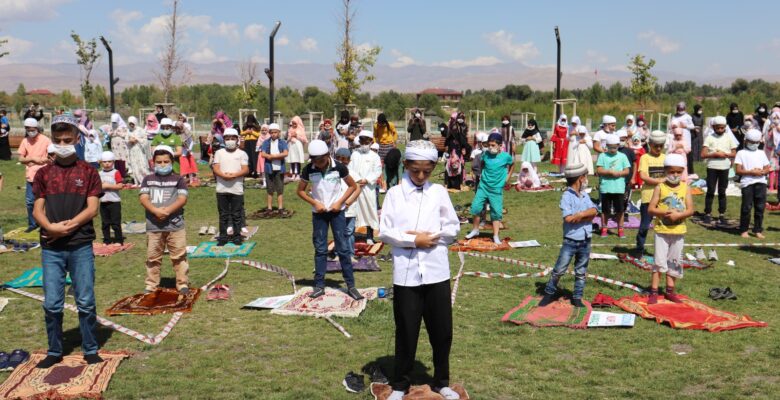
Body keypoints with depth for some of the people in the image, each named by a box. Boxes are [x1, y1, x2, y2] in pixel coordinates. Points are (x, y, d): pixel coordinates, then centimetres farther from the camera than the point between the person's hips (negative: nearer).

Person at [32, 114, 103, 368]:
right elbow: (38, 210, 4)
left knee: (86, 302, 2)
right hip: (51, 249, 2)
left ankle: (90, 349, 15)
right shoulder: (44, 173, 9)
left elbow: (92, 209, -4)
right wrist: (50, 227, -16)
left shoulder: (88, 172, 3)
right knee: (52, 304, 5)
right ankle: (54, 351, 19)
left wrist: (66, 227, -14)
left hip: (81, 246, -2)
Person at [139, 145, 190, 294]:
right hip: (153, 225, 2)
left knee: (179, 255, -1)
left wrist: (167, 210, -18)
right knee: (152, 256, 8)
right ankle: (151, 284, 18)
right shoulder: (148, 179, 11)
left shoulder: (178, 179, 6)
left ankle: (182, 283, 7)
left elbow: (182, 199, -5)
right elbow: (143, 198, -1)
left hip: (175, 224, -2)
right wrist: (156, 211, -18)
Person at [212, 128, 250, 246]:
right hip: (222, 189, 1)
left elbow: (245, 170, -5)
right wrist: (224, 175, -19)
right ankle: (223, 237, 12)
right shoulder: (219, 153, 10)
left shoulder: (242, 153, 5)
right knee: (223, 214, 6)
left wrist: (234, 175, -20)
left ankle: (236, 236, 12)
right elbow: (215, 168, 0)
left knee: (237, 214, 4)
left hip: (237, 189, -1)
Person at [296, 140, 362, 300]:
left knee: (343, 248, -1)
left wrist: (339, 202, -11)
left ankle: (351, 285, 5)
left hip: (336, 211, -1)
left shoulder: (339, 168, -13)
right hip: (318, 213, 1)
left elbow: (352, 186, -1)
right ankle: (319, 285, 15)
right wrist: (315, 203, -12)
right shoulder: (308, 170, -10)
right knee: (320, 249, 7)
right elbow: (301, 191, 2)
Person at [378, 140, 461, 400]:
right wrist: (413, 241, -14)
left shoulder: (439, 192, 5)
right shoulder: (394, 193, 1)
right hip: (406, 273, -1)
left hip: (437, 271, 2)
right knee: (406, 330, 7)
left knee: (442, 329, 9)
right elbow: (384, 232, -3)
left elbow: (453, 229, 5)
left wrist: (429, 237, -8)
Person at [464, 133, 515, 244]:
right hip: (483, 186, 2)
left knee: (496, 213, 0)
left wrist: (508, 177, 6)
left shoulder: (506, 156, -10)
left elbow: (512, 165, 12)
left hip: (496, 189, -2)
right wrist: (482, 174, 8)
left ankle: (496, 236, 9)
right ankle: (475, 230, 18)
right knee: (476, 207, -2)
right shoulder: (485, 155, -5)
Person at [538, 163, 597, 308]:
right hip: (570, 241, -6)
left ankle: (577, 298, 22)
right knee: (559, 270, 0)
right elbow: (568, 218, -22)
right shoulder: (567, 196, -12)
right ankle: (549, 294, 15)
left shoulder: (585, 195, 8)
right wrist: (585, 214, -10)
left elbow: (594, 212, -5)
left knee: (581, 272, 12)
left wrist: (579, 215, -18)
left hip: (585, 241, 6)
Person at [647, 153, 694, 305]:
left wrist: (678, 215, -21)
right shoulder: (660, 187, -5)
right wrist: (664, 212, -24)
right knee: (659, 261, -3)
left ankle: (670, 290, 23)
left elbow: (690, 210, -4)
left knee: (674, 262, 12)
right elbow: (651, 209, -8)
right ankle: (654, 291, 1)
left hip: (678, 231, 3)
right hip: (662, 230, -3)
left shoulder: (685, 188, 1)